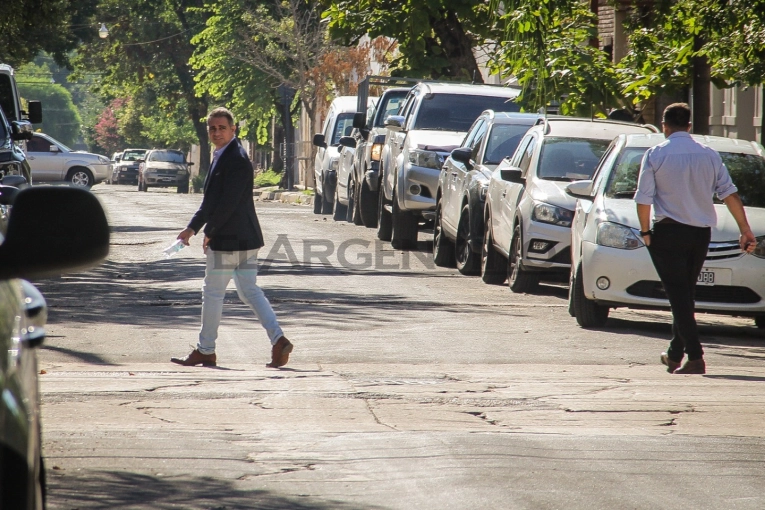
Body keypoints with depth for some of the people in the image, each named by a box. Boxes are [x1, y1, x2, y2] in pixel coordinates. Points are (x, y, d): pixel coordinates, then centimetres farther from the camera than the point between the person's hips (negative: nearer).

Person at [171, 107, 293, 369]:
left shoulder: (237, 160, -18)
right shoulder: (222, 156, 15)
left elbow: (228, 203, -21)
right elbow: (212, 200, 20)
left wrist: (209, 233, -12)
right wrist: (192, 227, 14)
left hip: (229, 239, -10)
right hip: (245, 238, 10)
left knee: (212, 293, 1)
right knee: (249, 291, 10)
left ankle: (205, 351, 11)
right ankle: (278, 340, 2)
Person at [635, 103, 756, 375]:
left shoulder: (655, 155, -6)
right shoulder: (710, 155, 4)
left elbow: (644, 198, -8)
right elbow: (730, 194, 1)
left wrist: (645, 232, 4)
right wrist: (745, 230, 3)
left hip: (668, 233, -4)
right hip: (701, 233, 4)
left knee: (679, 295, -4)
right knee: (686, 294, 18)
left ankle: (695, 357, -15)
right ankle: (675, 354, 27)